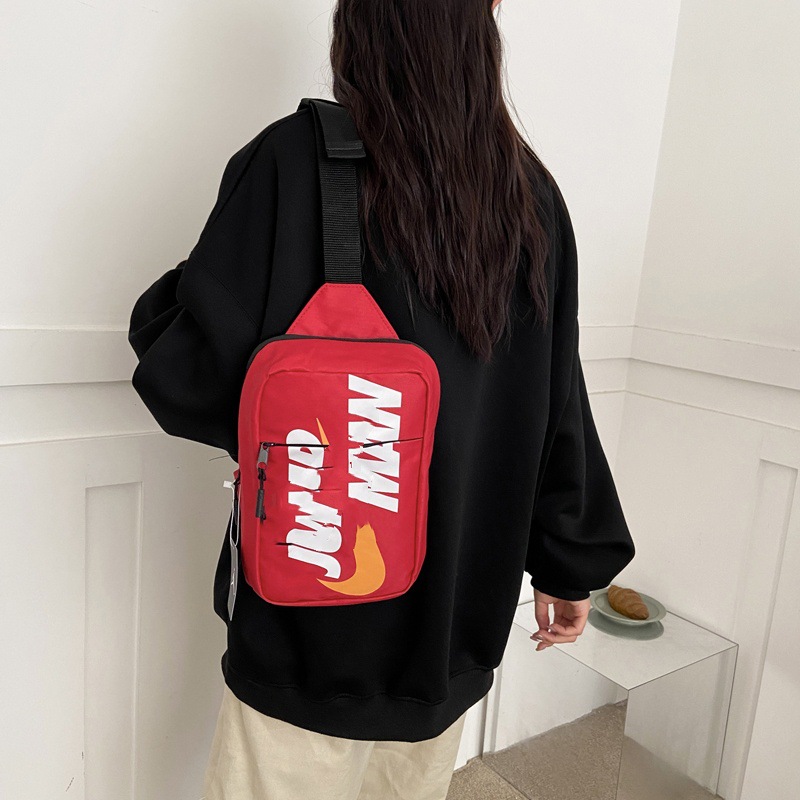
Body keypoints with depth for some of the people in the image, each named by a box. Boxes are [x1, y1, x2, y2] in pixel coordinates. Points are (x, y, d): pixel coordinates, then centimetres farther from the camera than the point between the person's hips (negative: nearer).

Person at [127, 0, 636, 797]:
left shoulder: (296, 159, -14)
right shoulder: (531, 195, -1)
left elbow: (193, 372, -16)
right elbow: (559, 410, 1)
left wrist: (169, 298, 6)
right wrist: (572, 563, 13)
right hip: (456, 615, 5)